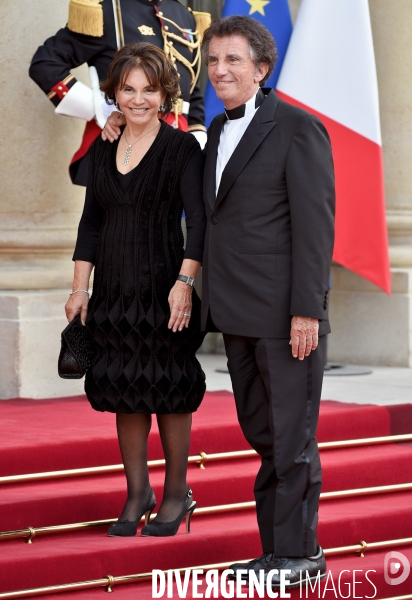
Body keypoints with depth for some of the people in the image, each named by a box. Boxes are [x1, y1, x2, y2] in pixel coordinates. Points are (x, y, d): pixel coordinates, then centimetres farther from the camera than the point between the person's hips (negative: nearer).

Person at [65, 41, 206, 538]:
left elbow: (198, 219, -12)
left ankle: (176, 493, 16)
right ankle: (137, 492, 20)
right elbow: (91, 221, 12)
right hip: (114, 290, 5)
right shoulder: (102, 151, 9)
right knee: (123, 390, 9)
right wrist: (80, 288, 7)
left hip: (162, 287, -5)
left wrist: (185, 282, -22)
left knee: (167, 390, 2)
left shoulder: (181, 148, -6)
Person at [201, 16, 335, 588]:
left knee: (292, 436, -2)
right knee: (263, 436, 11)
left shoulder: (299, 130, -8)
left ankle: (300, 551, 6)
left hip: (285, 312, -8)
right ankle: (278, 550, 18)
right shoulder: (219, 131, 16)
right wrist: (213, 303, 12)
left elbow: (315, 226, -12)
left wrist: (307, 311, -17)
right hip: (239, 314, 8)